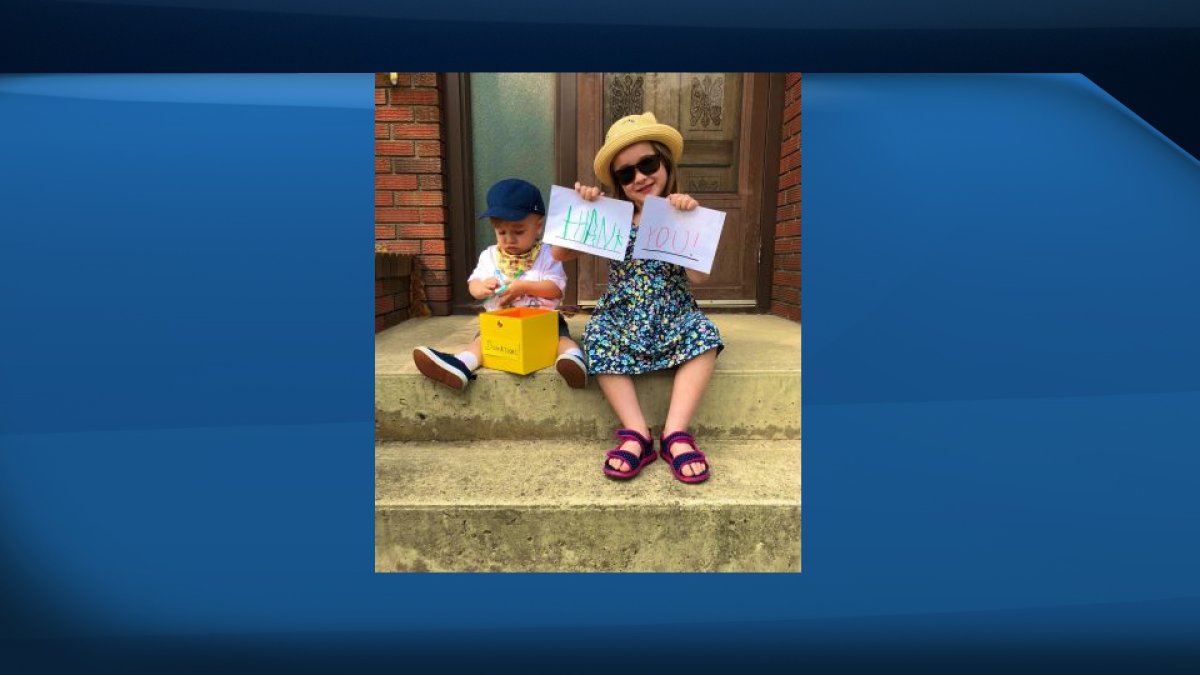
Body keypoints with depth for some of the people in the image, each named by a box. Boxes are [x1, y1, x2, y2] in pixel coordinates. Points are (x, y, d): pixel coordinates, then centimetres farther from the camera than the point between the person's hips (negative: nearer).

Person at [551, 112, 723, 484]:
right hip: (621, 316, 1)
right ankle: (637, 433, -26)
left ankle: (675, 432, -25)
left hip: (673, 316, 0)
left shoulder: (683, 216, -2)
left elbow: (698, 277, -15)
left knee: (703, 334, -29)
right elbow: (559, 253, 0)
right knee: (598, 336, -29)